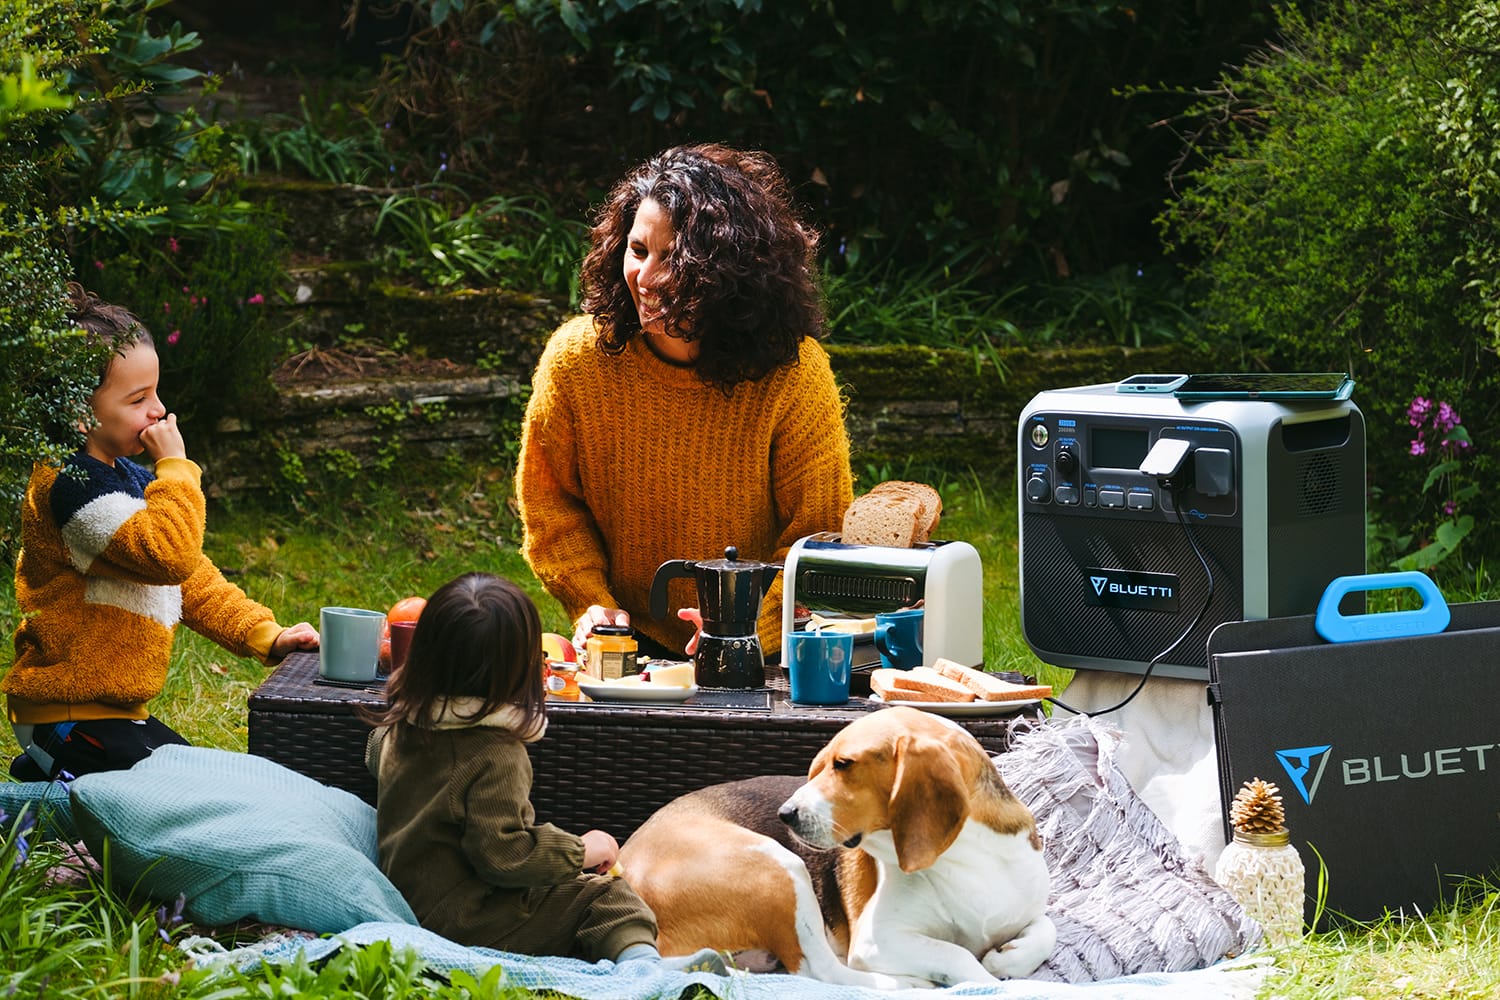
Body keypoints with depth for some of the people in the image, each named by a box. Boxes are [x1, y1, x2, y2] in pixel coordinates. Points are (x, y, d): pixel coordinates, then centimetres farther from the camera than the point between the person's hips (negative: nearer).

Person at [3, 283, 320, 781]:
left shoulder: (127, 476, 13)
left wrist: (264, 635, 7)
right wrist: (176, 469, -19)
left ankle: (49, 765, 16)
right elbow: (168, 556, -29)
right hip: (69, 716, -10)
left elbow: (191, 575, 16)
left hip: (112, 709, 10)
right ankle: (54, 777, -5)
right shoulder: (74, 484, -20)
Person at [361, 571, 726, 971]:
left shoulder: (397, 728, 3)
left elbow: (375, 755, 28)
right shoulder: (496, 757, -24)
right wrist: (581, 851, -14)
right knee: (604, 897, -6)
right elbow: (501, 854, -28)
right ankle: (640, 958, -35)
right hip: (466, 919, -8)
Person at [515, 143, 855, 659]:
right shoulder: (576, 358, -7)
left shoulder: (796, 375, -14)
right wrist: (591, 605, -7)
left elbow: (820, 537, -7)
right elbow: (548, 502, 7)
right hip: (626, 640, 2)